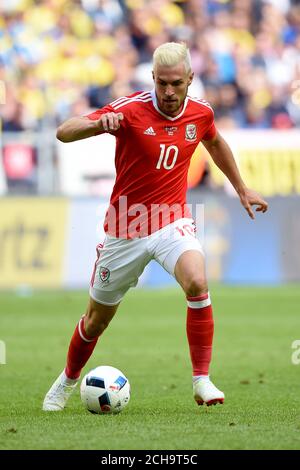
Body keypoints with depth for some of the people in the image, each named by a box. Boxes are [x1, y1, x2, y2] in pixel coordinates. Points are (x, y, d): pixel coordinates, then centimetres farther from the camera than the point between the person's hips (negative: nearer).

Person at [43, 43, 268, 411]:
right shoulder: (131, 108, -17)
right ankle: (67, 381, 40)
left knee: (197, 283, -30)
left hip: (172, 222, 1)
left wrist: (242, 190, 28)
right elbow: (64, 133, -25)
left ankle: (202, 381, -21)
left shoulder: (200, 113, -3)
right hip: (125, 229, -1)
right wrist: (99, 122, -45)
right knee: (97, 319, 11)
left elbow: (215, 143, 22)